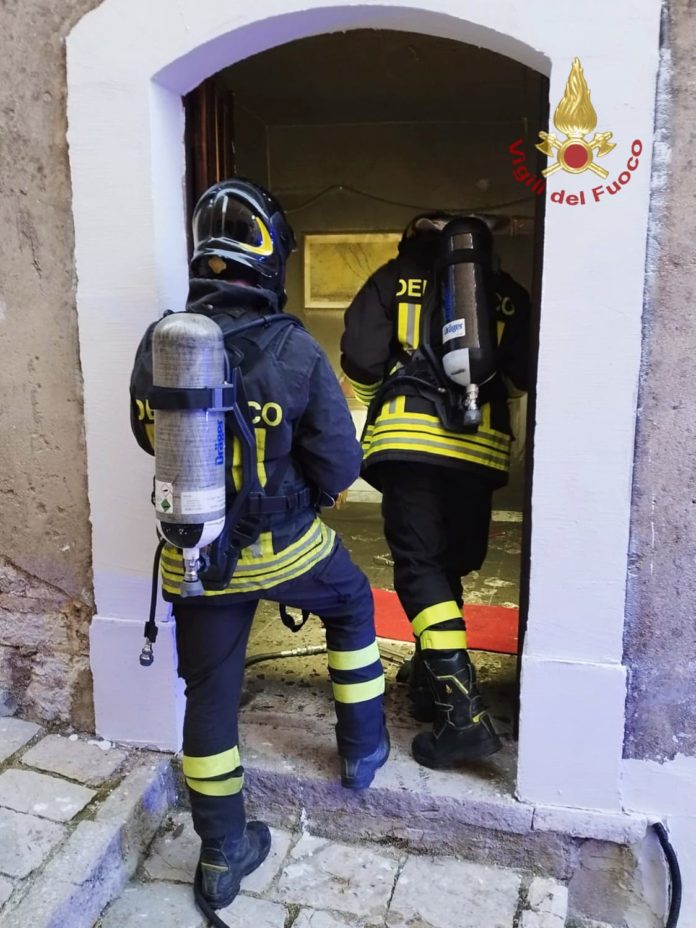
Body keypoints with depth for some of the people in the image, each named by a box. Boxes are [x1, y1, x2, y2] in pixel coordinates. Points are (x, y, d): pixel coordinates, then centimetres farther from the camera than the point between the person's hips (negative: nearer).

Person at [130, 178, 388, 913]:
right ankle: (362, 748, 40)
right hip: (282, 547, -2)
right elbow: (339, 464, -14)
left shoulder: (156, 344, -8)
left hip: (193, 558, 3)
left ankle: (222, 856, 29)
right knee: (353, 606, 28)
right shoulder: (293, 349, -19)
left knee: (210, 696, 15)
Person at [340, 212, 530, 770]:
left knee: (419, 567, -4)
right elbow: (521, 375, 10)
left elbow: (361, 361, 0)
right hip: (479, 447, 4)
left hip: (411, 440, -3)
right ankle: (430, 683, 28)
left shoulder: (394, 279, 10)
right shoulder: (506, 290, 15)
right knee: (450, 566, 15)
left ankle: (464, 712, -12)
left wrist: (379, 405, 20)